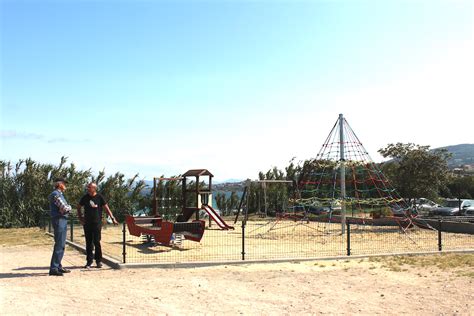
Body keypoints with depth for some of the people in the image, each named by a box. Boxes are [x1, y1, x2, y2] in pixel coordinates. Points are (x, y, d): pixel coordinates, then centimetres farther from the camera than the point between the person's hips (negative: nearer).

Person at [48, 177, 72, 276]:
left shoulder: (59, 194, 19)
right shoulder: (55, 194, -13)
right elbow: (65, 209, -19)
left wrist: (66, 208, -4)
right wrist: (69, 207, 1)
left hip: (62, 221, 10)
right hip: (59, 221, -10)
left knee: (61, 245, 15)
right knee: (59, 245, -11)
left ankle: (58, 266, 22)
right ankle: (53, 268, -9)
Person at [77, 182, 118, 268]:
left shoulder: (99, 197, -2)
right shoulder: (85, 197, 6)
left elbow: (106, 208, -1)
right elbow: (78, 207, 19)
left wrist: (112, 218, -9)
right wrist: (80, 218, 8)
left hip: (97, 223, -2)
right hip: (87, 223, 2)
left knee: (97, 242, -2)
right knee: (88, 243, 5)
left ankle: (99, 261, 12)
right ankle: (89, 262, 13)